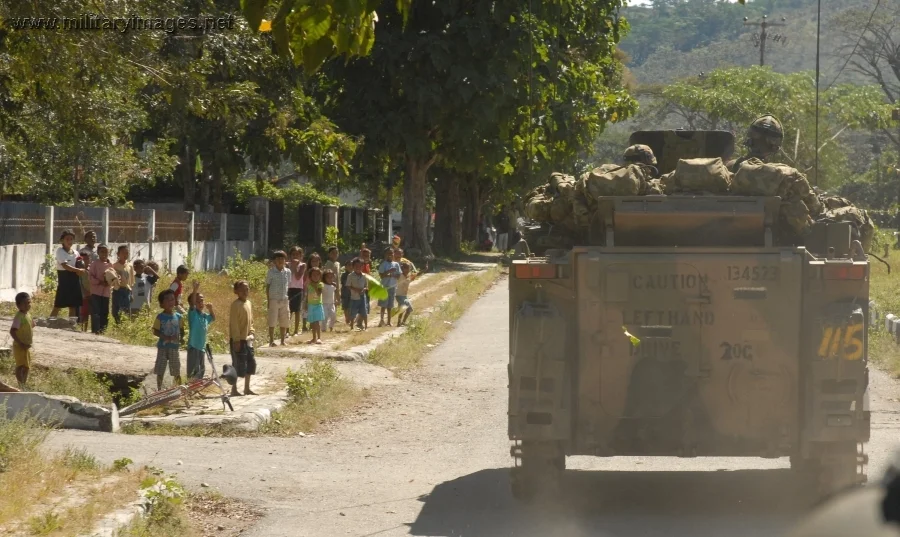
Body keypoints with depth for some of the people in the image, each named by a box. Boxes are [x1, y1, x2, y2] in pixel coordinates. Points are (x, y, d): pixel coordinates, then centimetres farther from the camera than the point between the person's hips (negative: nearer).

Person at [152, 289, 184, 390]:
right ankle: (159, 390, 13)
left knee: (176, 371, 5)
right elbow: (155, 331, -6)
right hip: (163, 346, -2)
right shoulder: (160, 317, -6)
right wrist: (166, 337, -20)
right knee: (160, 371, 3)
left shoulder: (179, 317, 3)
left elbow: (181, 330, 11)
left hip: (174, 346, 2)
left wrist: (180, 338, -10)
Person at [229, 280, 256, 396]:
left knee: (251, 363, 11)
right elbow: (233, 323, -17)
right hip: (238, 340, -9)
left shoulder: (248, 303, 11)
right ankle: (234, 389, 4)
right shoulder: (236, 304, -14)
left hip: (247, 339, 9)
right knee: (238, 364, -4)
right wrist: (237, 340, -19)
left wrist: (251, 333, 10)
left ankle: (247, 388, 21)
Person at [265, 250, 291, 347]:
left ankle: (283, 340, 16)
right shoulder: (271, 272, -3)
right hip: (274, 299, -4)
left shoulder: (288, 272, 6)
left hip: (284, 300, 4)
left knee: (284, 321, 7)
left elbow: (288, 286, 12)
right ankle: (271, 341, 4)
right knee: (272, 321, -2)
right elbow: (268, 286, -1)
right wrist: (268, 300, -5)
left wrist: (288, 299, 8)